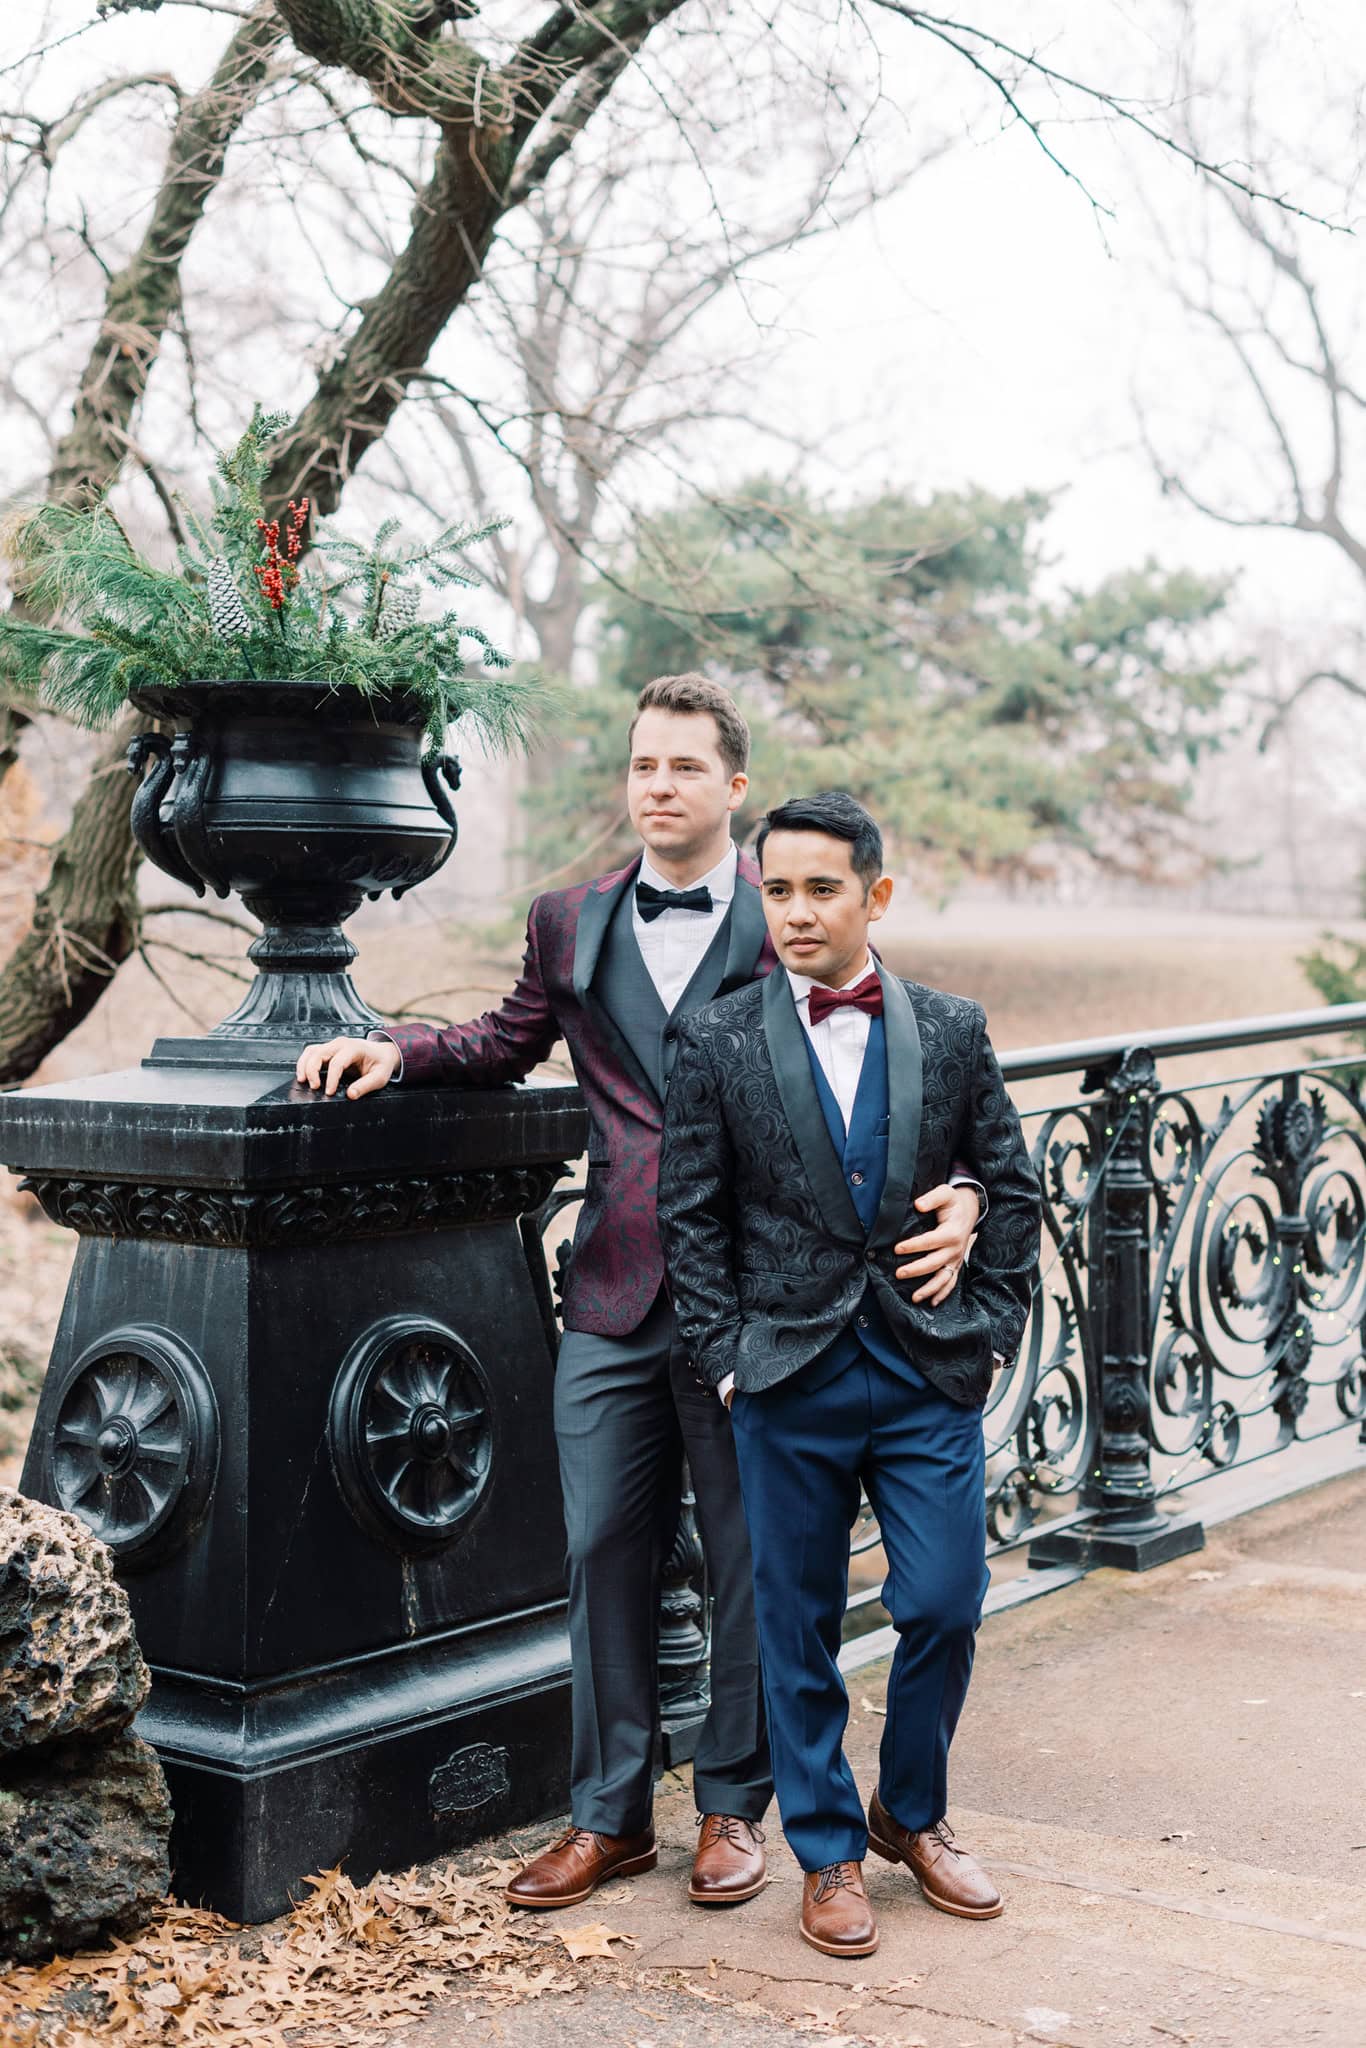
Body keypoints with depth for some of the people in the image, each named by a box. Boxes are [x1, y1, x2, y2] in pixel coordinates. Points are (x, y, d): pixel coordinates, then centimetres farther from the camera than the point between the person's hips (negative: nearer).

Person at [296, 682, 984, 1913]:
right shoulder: (570, 923, 10)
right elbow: (507, 1045, 25)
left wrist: (950, 1196, -20)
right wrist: (398, 1052, 8)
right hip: (614, 1302, 3)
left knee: (749, 1560, 9)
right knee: (605, 1552, 9)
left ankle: (734, 1805, 26)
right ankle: (610, 1814, 24)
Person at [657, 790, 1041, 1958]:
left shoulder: (953, 1031, 4)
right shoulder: (718, 1041, -1)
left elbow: (1011, 1189, 9)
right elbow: (690, 1215, 1)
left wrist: (993, 1328, 3)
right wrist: (723, 1355, -4)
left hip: (931, 1378, 1)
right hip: (790, 1379, -1)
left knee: (945, 1607, 2)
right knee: (800, 1626, 7)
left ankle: (910, 1814, 28)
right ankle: (830, 1851, 24)